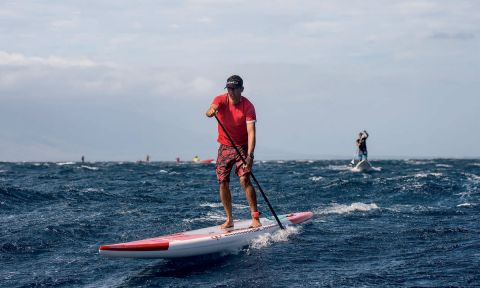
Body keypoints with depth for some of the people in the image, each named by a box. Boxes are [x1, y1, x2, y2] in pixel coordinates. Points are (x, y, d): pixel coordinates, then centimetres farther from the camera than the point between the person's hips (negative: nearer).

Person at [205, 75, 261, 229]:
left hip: (242, 147, -3)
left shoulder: (248, 106, -17)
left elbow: (251, 131, -25)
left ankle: (255, 218, -14)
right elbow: (211, 110, -31)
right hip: (225, 147, 3)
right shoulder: (221, 100, -9)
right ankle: (229, 219, 12)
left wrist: (249, 155, -37)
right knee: (223, 183, 0)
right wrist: (211, 111, -57)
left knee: (244, 179, -18)